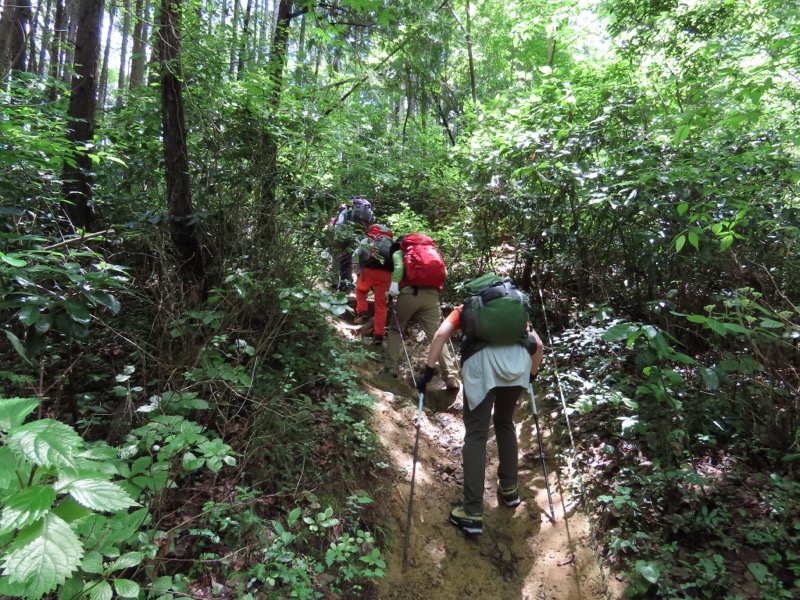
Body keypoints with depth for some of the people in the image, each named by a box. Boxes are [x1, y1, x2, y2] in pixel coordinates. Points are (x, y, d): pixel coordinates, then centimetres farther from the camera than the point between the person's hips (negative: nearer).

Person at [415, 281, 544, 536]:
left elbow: (441, 335, 9)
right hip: (518, 359, 3)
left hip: (483, 361, -3)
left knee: (476, 435, 2)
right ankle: (509, 489, 34)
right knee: (505, 423, 26)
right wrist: (531, 375, 41)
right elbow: (537, 344, 28)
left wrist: (428, 370, 9)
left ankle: (473, 514, 2)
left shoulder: (465, 308, 28)